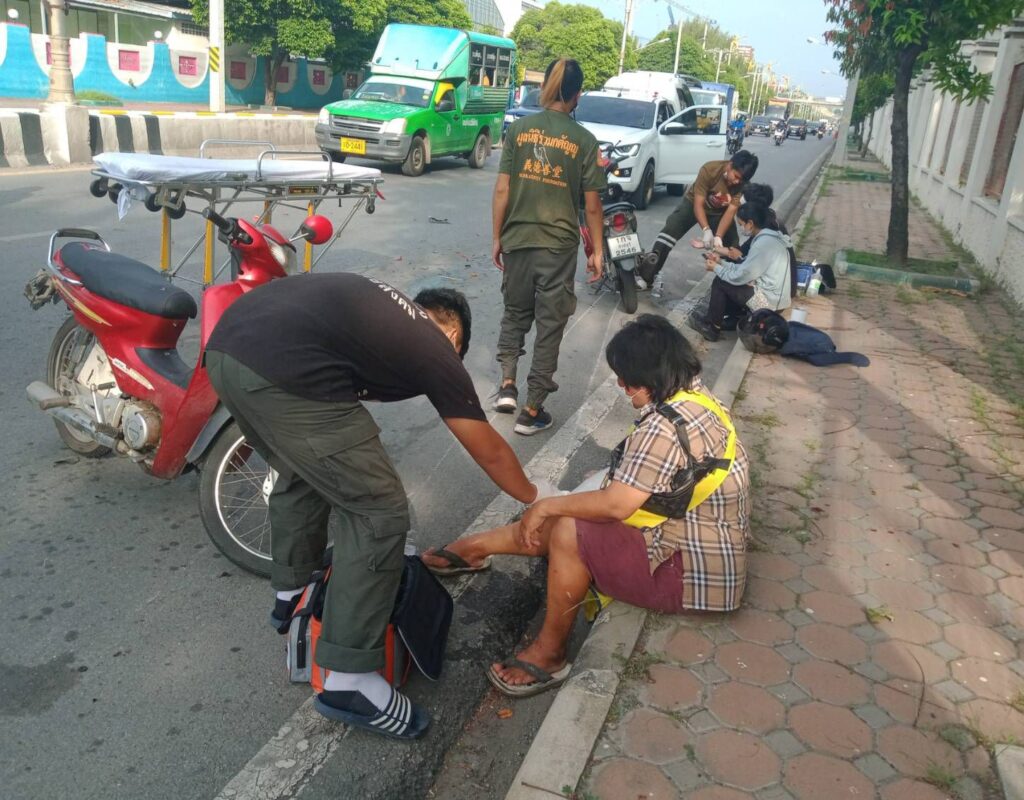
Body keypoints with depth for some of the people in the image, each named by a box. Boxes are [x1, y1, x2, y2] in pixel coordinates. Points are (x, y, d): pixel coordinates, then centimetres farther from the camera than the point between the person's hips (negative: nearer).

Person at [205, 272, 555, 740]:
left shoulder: (380, 306, 31)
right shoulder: (437, 352, 15)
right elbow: (490, 453, 25)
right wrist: (536, 499, 42)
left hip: (226, 345, 9)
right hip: (284, 374, -9)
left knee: (301, 473, 31)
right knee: (379, 514, 3)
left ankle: (291, 594, 50)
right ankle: (348, 682, 10)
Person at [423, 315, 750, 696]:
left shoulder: (664, 427, -29)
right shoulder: (696, 397, 1)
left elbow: (615, 505, -28)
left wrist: (546, 505, -16)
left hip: (694, 573, -9)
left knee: (567, 534, -15)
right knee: (567, 521, 7)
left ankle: (549, 653, 4)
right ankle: (475, 547, 27)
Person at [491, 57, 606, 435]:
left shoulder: (518, 129, -1)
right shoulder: (584, 140, -4)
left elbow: (502, 189, -1)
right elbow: (591, 204, -3)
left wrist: (497, 237, 8)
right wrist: (597, 251, 7)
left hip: (517, 240, 2)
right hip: (559, 245, -2)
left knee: (515, 313, 23)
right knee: (550, 324, 8)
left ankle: (507, 382, 8)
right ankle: (532, 411, 12)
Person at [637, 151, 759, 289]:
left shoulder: (744, 185, -24)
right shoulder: (709, 169, -33)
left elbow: (731, 211, -26)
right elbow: (699, 204, -32)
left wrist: (718, 237, -40)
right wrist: (706, 230, -45)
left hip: (719, 212, 3)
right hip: (694, 203, -3)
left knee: (732, 245, -9)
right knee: (671, 228, -24)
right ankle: (645, 276, -29)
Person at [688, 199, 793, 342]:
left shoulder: (764, 243, -21)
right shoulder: (768, 236, 9)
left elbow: (740, 276, -18)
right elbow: (746, 269, 13)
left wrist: (717, 268, -2)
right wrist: (721, 263, 9)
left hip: (768, 300, -9)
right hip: (771, 295, 9)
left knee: (720, 283, -3)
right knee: (726, 279, 15)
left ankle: (712, 327, 11)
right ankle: (711, 320, 19)